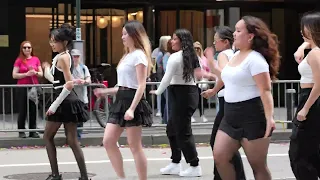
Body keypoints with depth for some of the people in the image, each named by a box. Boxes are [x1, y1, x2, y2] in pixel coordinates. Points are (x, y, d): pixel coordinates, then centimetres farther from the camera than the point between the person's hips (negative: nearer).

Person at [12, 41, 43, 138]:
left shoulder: (36, 59, 8)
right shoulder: (19, 60, -1)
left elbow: (41, 74, 10)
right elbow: (14, 75, -6)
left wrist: (35, 73, -11)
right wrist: (26, 74, -16)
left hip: (34, 87, 3)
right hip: (22, 88, -3)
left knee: (33, 110, 4)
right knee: (23, 110, 0)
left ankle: (33, 131, 10)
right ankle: (21, 131, 6)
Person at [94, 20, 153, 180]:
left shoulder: (139, 55, -9)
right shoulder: (128, 55, 19)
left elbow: (141, 85, -17)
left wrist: (132, 108, -25)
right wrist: (105, 92, 18)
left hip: (133, 102, -9)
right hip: (121, 101, 9)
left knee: (135, 146, -4)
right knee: (108, 141, 3)